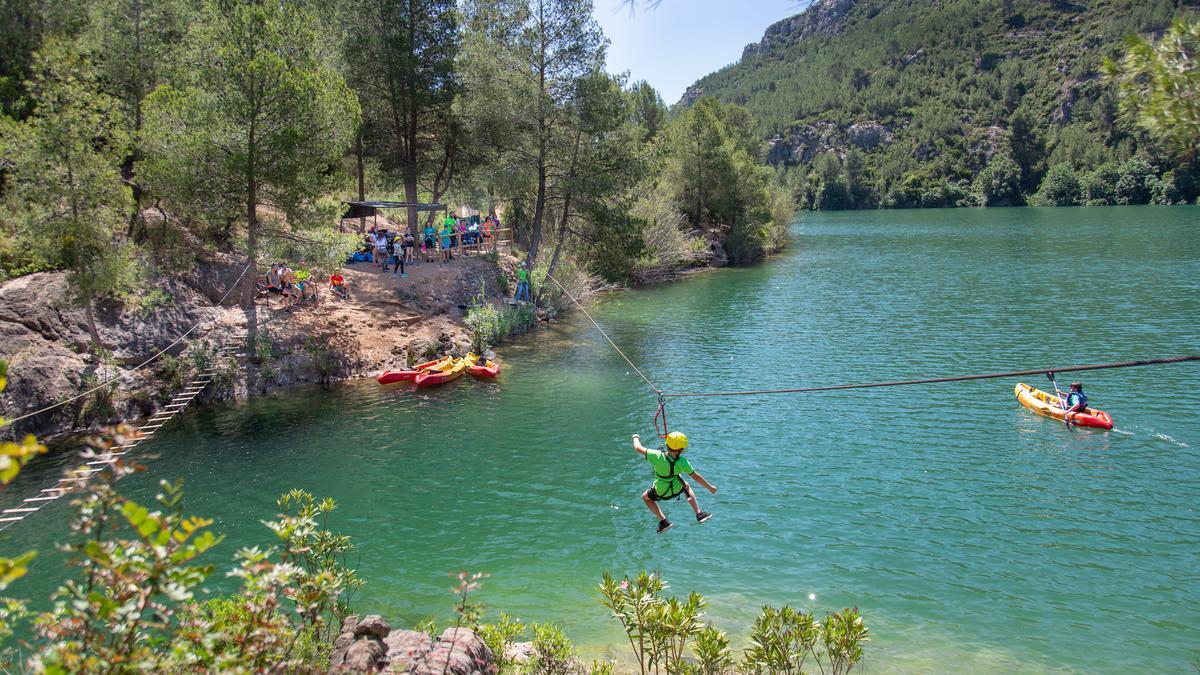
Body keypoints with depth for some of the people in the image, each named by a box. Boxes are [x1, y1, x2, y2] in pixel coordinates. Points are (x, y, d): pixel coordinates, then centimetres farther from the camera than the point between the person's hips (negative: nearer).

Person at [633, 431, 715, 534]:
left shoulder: (657, 457, -35)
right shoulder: (682, 462, -30)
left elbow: (638, 448, -21)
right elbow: (696, 477, -18)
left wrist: (636, 438, 1)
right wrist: (710, 487, -1)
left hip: (660, 493, -1)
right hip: (677, 490, 1)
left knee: (645, 497, 30)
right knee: (686, 486, 35)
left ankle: (663, 521, 20)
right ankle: (699, 514, 31)